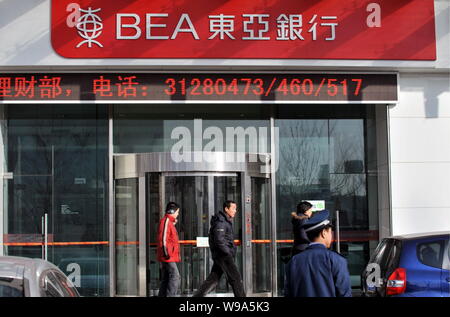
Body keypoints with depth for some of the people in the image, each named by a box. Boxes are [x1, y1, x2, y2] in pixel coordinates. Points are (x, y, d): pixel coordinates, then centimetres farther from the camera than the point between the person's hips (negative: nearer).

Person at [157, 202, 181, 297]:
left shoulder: (169, 221, 21)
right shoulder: (166, 221, -12)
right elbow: (163, 237, -20)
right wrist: (165, 252, -23)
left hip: (170, 256, 11)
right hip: (168, 256, -11)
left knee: (166, 278, 11)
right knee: (175, 276, -13)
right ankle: (169, 295, -15)